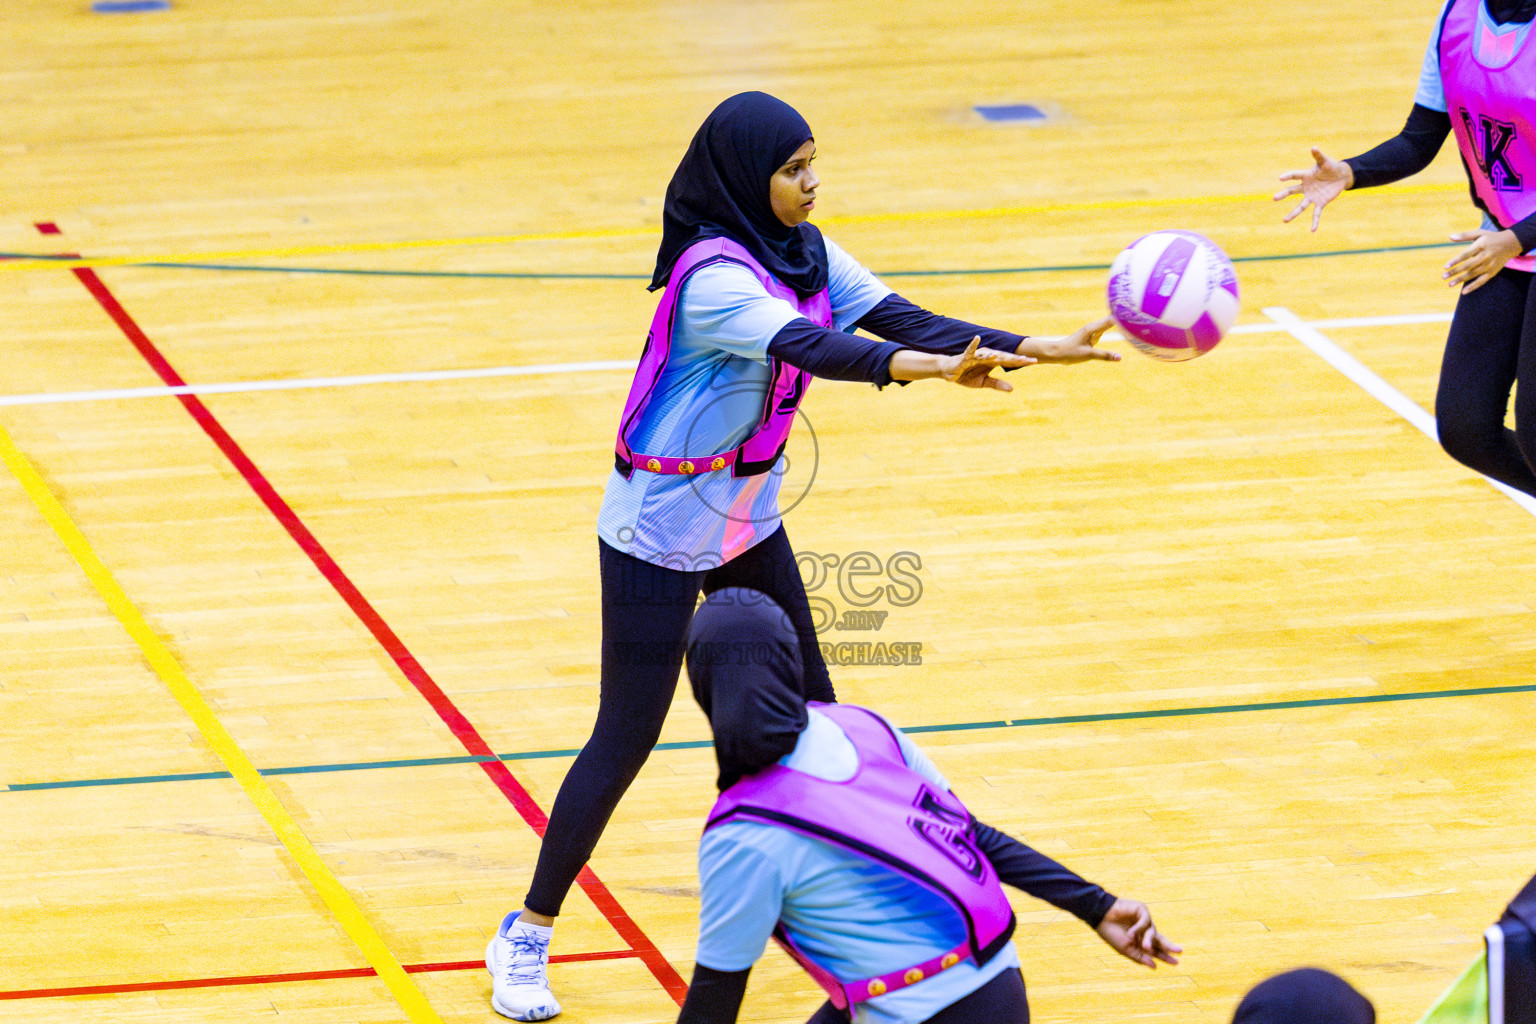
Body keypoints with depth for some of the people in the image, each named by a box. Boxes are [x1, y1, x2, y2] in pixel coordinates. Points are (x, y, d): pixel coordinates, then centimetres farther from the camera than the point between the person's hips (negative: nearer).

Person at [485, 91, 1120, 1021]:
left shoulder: (806, 254, -2)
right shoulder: (712, 278, -28)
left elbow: (899, 318, -10)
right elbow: (809, 348, -43)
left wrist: (1033, 348, -22)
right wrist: (932, 369, -58)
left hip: (748, 519, 8)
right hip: (660, 535, -8)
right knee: (626, 738, -3)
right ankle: (527, 936, 10)